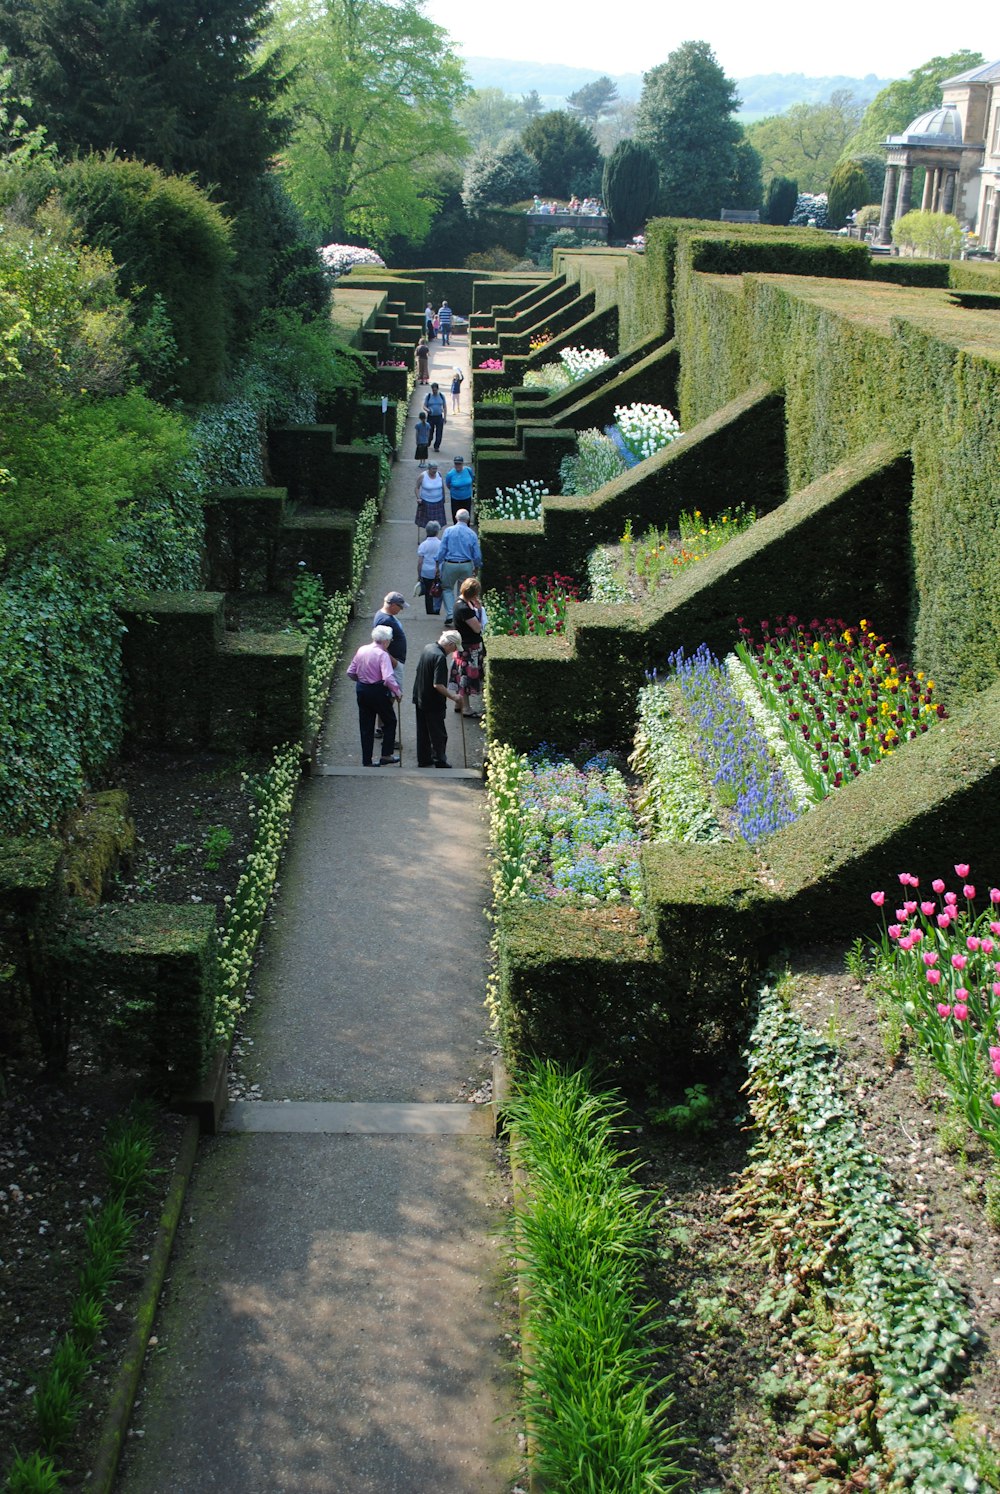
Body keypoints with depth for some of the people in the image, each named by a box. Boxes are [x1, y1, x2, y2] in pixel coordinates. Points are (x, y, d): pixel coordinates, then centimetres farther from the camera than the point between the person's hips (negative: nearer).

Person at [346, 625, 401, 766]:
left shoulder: (362, 650, 2)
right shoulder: (382, 654, -18)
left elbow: (351, 672, 7)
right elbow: (388, 678, -28)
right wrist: (397, 692, -15)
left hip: (361, 690, 6)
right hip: (378, 691, -6)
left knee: (366, 727, 12)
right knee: (390, 721, 15)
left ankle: (367, 761, 16)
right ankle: (386, 755, 14)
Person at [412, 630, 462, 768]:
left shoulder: (428, 648, 3)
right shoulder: (440, 657, -25)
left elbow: (417, 671, 15)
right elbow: (438, 685, -28)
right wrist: (454, 697, -19)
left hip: (419, 698, 9)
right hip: (433, 703, -9)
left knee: (423, 732, 18)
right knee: (439, 734, 4)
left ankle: (423, 760, 27)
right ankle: (440, 763, 10)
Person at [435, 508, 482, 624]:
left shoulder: (448, 531, -7)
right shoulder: (472, 534, -4)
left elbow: (442, 550, -7)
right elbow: (477, 555, 0)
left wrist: (438, 565, 3)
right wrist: (476, 568, 15)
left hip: (450, 565, -1)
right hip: (466, 566, 1)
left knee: (447, 588, 14)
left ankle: (450, 614, -1)